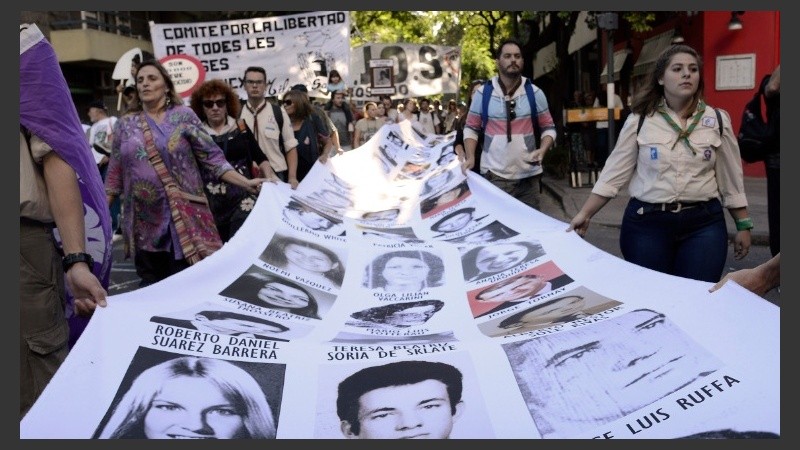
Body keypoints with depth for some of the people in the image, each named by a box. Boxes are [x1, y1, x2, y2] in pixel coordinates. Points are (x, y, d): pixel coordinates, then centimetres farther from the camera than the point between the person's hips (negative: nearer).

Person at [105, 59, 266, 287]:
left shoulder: (184, 115, 3)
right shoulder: (125, 124, 11)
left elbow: (212, 158, -1)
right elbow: (115, 174, 13)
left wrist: (246, 183, -11)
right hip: (143, 224, 3)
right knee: (150, 286, 10)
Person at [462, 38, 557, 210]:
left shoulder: (535, 93, 3)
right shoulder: (483, 93, 1)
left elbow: (548, 127, 8)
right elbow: (471, 127, 7)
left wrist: (543, 149, -11)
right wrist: (470, 157, -7)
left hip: (528, 176, 2)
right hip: (494, 175, -1)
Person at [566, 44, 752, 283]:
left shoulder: (717, 120, 3)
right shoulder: (640, 119, -1)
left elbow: (731, 178, 9)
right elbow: (614, 173, 0)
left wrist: (743, 225, 10)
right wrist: (584, 214, -4)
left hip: (704, 223, 1)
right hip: (646, 222, -1)